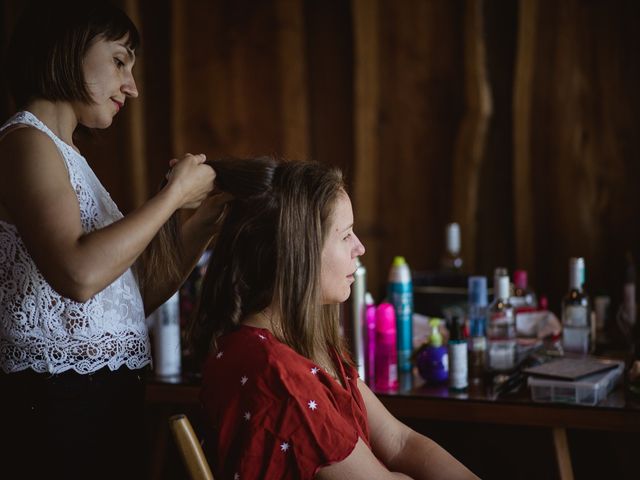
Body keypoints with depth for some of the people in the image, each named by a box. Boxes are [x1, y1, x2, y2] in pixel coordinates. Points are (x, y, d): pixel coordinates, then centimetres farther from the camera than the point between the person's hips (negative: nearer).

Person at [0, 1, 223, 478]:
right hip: (65, 402, -9)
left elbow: (136, 294, 18)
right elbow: (79, 275, -26)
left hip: (108, 397, 9)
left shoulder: (62, 154, 19)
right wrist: (175, 192, -15)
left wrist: (204, 220, 9)